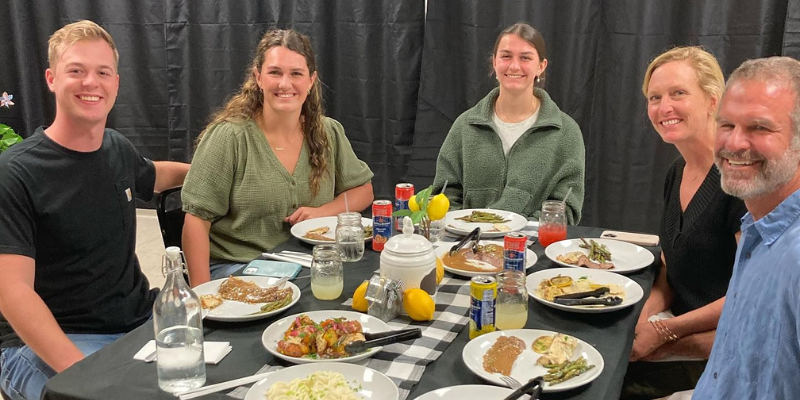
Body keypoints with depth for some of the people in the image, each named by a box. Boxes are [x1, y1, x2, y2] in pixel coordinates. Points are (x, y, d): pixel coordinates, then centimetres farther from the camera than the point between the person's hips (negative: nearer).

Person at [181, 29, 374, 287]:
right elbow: (197, 219, -9)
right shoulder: (228, 137, -9)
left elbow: (363, 190, 16)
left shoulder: (329, 134, 5)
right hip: (235, 265, -5)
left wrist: (321, 212, -6)